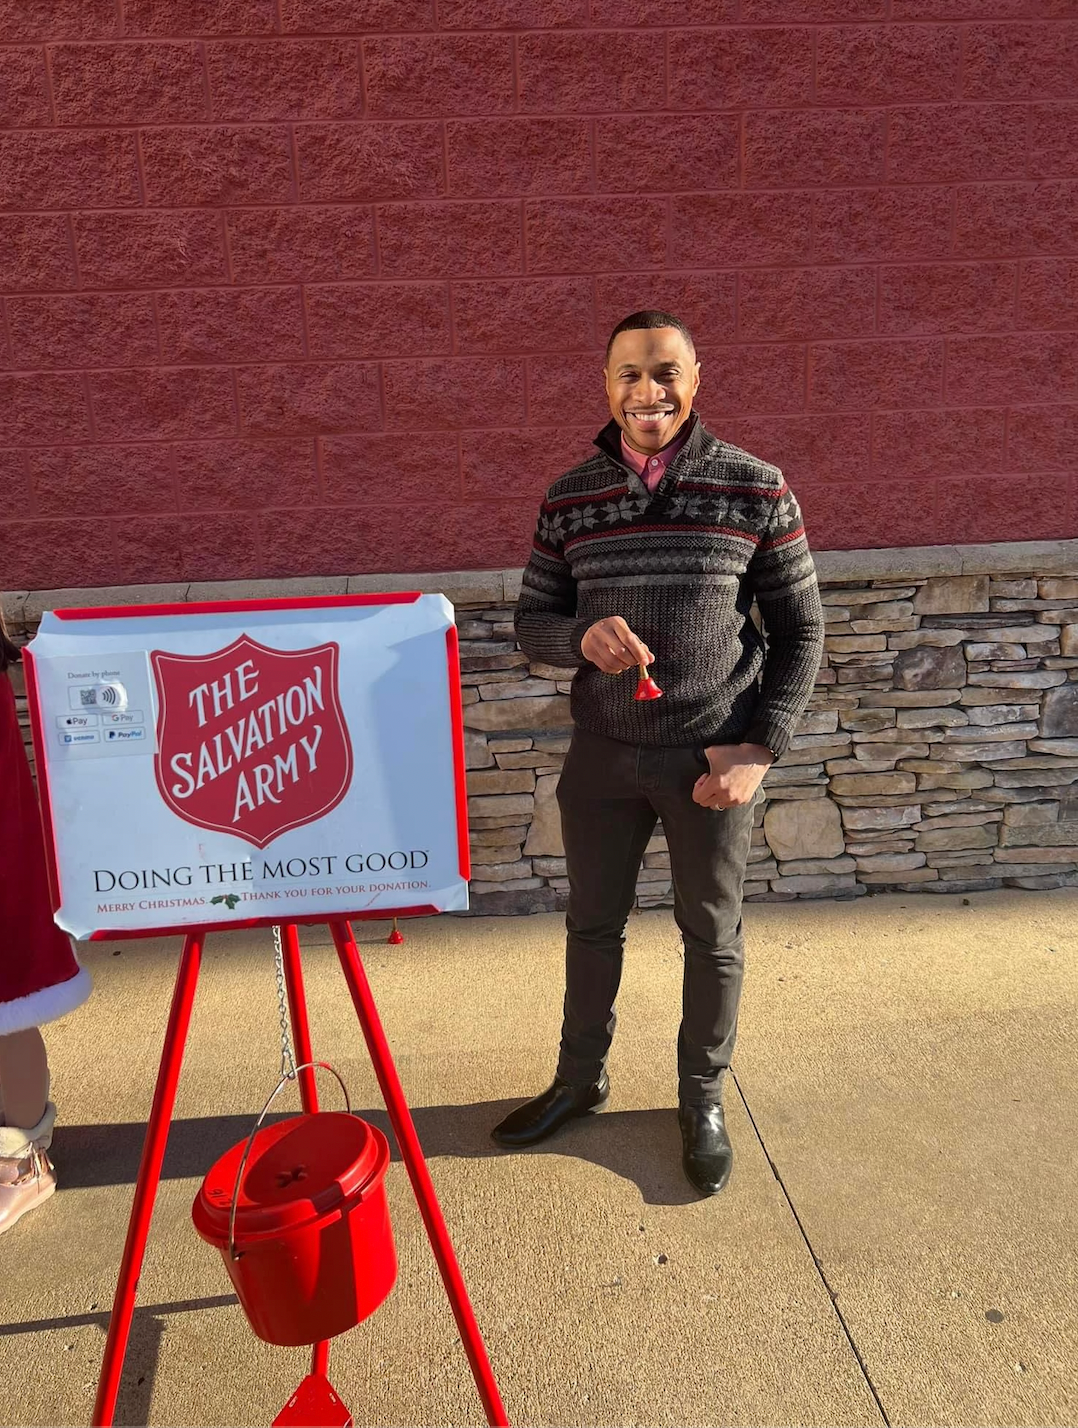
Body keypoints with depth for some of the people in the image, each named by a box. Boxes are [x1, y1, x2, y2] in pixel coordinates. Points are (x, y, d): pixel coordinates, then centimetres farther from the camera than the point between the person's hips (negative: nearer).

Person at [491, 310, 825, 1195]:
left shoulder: (756, 490, -7)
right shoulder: (569, 500, -1)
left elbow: (801, 629, -2)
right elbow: (532, 623, 4)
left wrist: (762, 746, -11)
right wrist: (582, 637, -19)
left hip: (714, 754, -2)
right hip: (604, 752, 2)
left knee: (712, 935, 12)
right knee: (593, 923, 17)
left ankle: (703, 1099, 35)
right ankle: (580, 1079, 39)